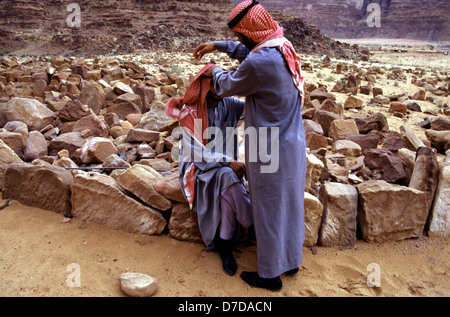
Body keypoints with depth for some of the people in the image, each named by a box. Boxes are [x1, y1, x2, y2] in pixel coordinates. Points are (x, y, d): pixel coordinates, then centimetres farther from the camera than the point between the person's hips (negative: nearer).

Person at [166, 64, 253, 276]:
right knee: (229, 179, -34)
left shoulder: (228, 104, 2)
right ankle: (255, 228, -17)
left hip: (225, 166, 3)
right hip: (198, 168, -3)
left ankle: (225, 246, -16)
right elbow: (196, 152, -15)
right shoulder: (189, 112, -9)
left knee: (227, 190, -30)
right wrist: (228, 162, -24)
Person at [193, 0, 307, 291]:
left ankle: (270, 275, 27)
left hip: (270, 152, -9)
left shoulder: (258, 63, -25)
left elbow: (228, 86, -7)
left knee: (269, 212, 8)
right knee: (290, 204, 20)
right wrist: (220, 46, 23)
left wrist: (215, 72, 14)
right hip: (294, 146, 9)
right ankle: (291, 260, 40)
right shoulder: (285, 48, 2)